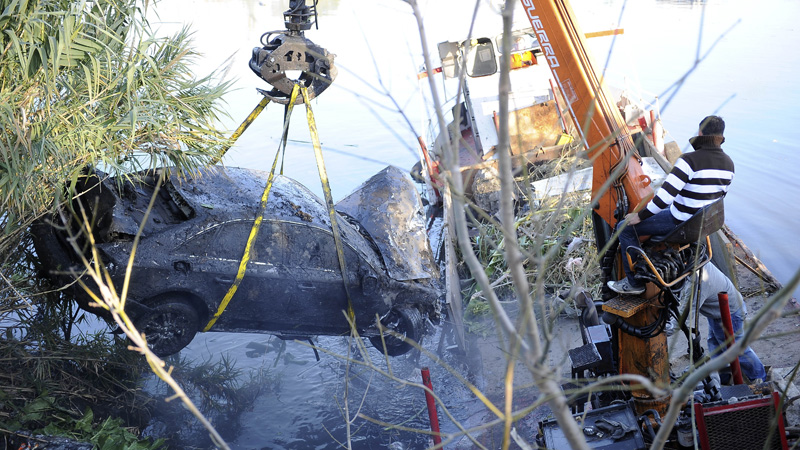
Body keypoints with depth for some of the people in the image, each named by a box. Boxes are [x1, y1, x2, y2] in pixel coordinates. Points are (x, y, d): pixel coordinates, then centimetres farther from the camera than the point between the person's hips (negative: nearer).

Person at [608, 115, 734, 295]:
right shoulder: (728, 163, -1)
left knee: (625, 227, 0)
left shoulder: (689, 160, -25)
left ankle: (635, 282, 5)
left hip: (681, 223, -8)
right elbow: (718, 196, 13)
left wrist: (639, 216, -17)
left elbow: (665, 195, -28)